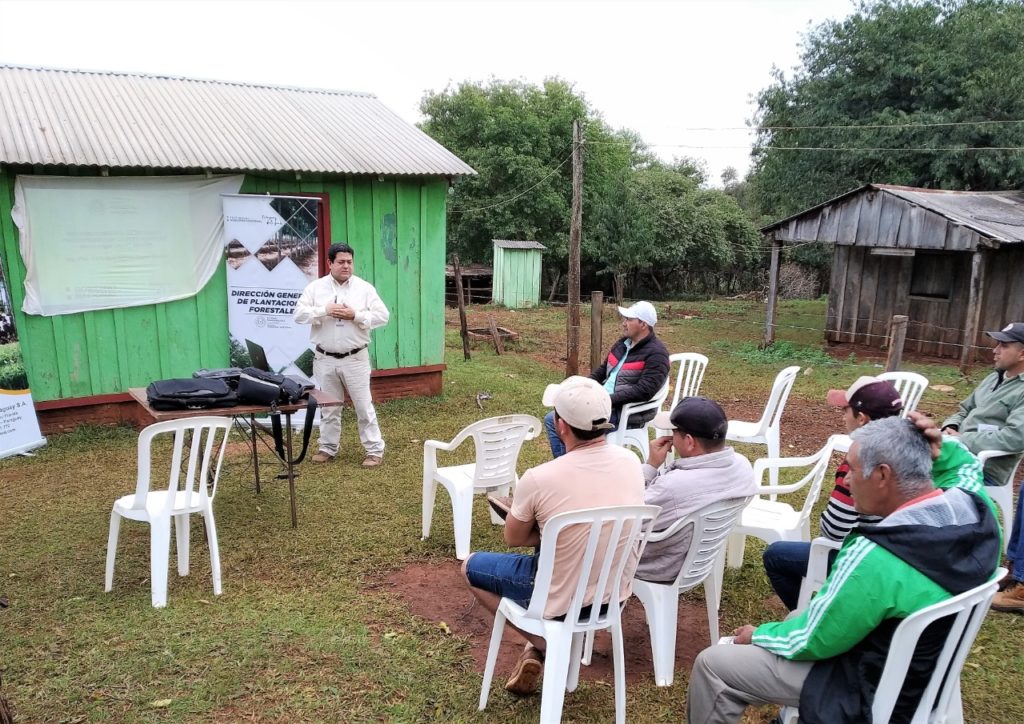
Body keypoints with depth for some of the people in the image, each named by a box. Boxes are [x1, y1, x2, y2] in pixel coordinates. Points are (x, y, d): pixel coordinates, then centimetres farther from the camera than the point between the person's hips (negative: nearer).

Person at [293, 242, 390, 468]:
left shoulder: (364, 287, -1)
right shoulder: (315, 287, 1)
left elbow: (383, 316, -6)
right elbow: (299, 314, -5)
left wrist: (356, 316, -18)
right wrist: (324, 310, -20)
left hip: (355, 358, -2)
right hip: (325, 358, 2)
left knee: (363, 405, 2)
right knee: (328, 406, 13)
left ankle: (375, 450, 10)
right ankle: (328, 448, 27)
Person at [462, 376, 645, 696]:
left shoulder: (538, 479, -27)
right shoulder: (631, 461, -11)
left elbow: (513, 538, -7)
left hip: (562, 599, -5)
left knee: (471, 566, 18)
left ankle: (543, 645, 10)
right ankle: (548, 642, 28)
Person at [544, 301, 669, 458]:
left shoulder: (656, 353, -14)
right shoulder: (623, 343, 13)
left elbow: (643, 391, -24)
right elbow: (602, 370, 22)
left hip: (627, 413, -9)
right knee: (551, 420, 4)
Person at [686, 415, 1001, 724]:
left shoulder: (875, 558, -37)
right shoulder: (976, 507, -15)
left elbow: (811, 641, -22)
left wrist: (759, 635, -3)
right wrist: (936, 444, -9)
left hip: (872, 691, -8)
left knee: (712, 665, -1)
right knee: (798, 617, 30)